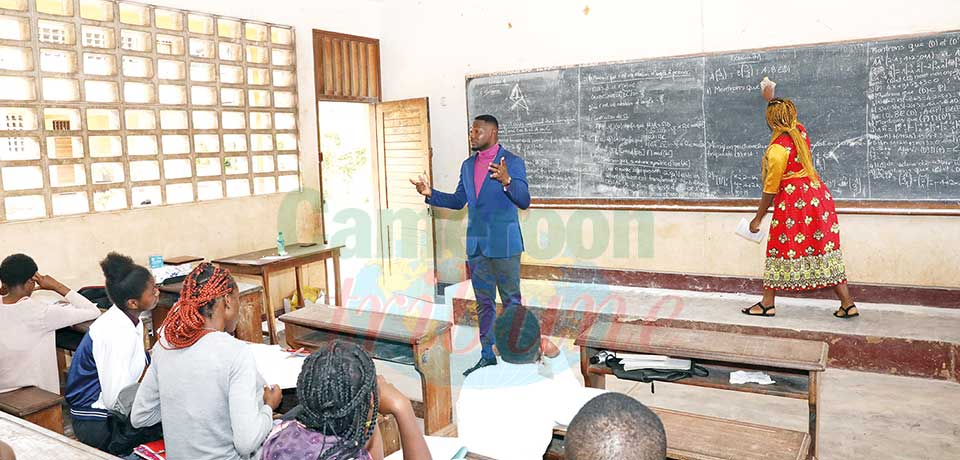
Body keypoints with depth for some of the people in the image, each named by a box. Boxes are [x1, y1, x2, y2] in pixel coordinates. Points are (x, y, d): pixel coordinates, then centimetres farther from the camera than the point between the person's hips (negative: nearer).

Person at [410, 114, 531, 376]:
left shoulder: (512, 162, -7)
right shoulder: (468, 165, 13)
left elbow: (524, 201, -14)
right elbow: (458, 201, 17)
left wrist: (507, 181, -31)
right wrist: (431, 194, 3)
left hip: (503, 243, -6)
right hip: (476, 244, 7)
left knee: (511, 301, 2)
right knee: (484, 304, 13)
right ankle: (488, 356, 23)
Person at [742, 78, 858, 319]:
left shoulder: (777, 150, -18)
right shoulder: (800, 131, 2)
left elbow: (771, 190, -14)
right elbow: (786, 117, 30)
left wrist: (758, 218, -4)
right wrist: (771, 99, 40)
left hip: (792, 202, -7)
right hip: (816, 197, 7)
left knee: (780, 249, 5)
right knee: (824, 249, 9)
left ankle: (768, 304, 14)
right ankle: (848, 304, 10)